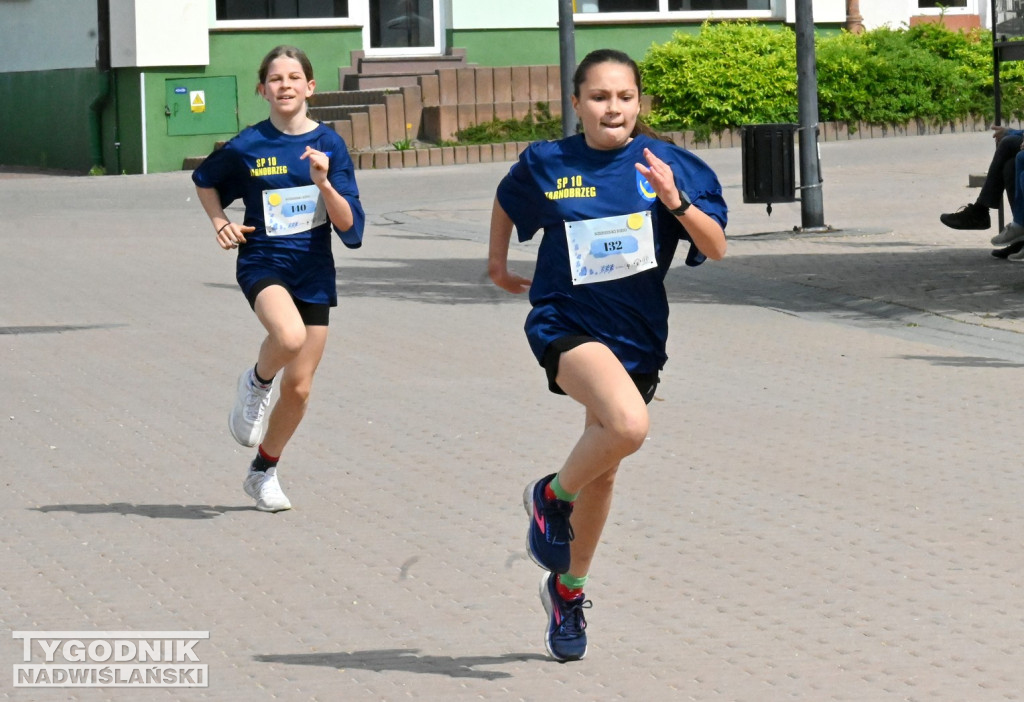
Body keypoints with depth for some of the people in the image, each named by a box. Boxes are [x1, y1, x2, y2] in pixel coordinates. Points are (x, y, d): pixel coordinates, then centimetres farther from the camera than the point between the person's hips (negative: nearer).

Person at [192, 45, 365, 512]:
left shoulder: (329, 144, -2)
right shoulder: (247, 147, -4)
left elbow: (350, 225, -6)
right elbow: (205, 181, 18)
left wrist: (323, 181, -21)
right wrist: (220, 223, 1)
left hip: (314, 272, 2)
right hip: (263, 262, -2)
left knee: (299, 387, 5)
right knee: (289, 337, -34)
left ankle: (263, 472, 28)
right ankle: (256, 383, 0)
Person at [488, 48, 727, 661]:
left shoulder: (667, 164, -5)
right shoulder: (547, 164, -3)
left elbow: (716, 248, -10)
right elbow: (506, 203, 20)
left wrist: (674, 198, -24)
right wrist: (498, 264, 24)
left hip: (637, 335, 3)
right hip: (566, 324, -3)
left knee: (603, 470, 15)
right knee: (628, 423, -32)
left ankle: (568, 589, 38)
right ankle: (552, 497, -3)